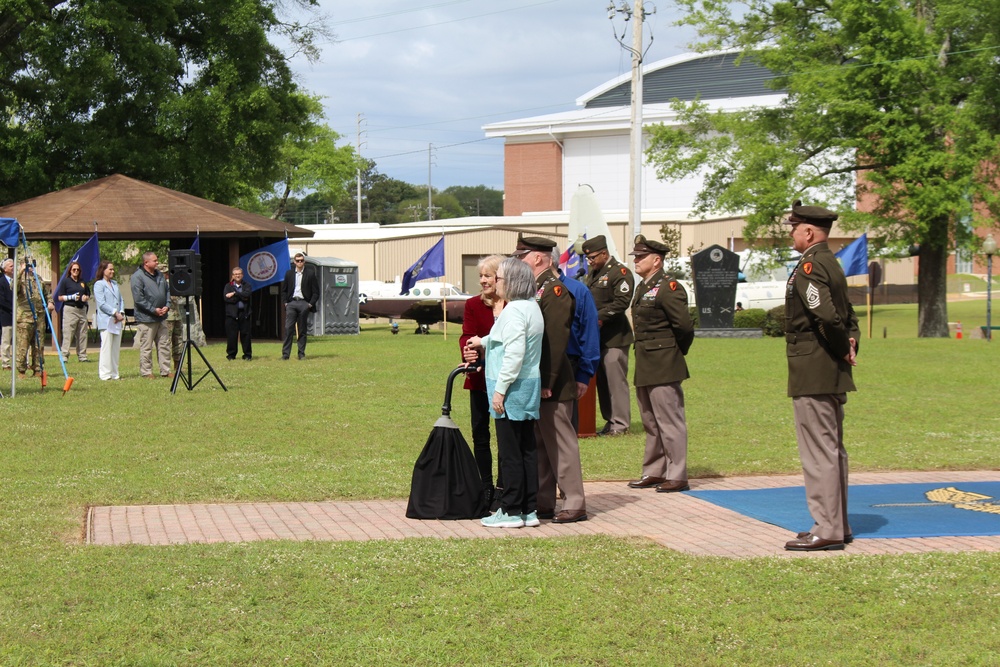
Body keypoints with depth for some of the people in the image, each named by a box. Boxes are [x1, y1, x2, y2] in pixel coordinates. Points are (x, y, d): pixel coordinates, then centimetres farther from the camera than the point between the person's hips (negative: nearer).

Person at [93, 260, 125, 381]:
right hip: (106, 320, -7)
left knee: (116, 348, 7)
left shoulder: (115, 283, 18)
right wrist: (115, 313, -13)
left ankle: (114, 373, 12)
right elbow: (102, 304, -11)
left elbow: (121, 300, 16)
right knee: (106, 347, -8)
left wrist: (121, 313, 0)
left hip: (117, 320, 7)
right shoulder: (99, 284, -3)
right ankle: (105, 374, -6)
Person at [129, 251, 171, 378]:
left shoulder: (160, 275, 13)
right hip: (146, 319, -8)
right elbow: (138, 299, -16)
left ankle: (165, 370, 15)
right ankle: (146, 372, 4)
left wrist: (167, 306, 3)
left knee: (164, 344, 9)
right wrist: (154, 310, -16)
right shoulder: (137, 277, -11)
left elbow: (167, 291, 21)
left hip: (161, 317, 8)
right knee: (146, 347, -2)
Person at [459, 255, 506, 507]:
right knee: (480, 434, 7)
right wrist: (470, 353, -27)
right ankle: (486, 489, 17)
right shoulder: (474, 305, 6)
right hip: (481, 380, 2)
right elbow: (467, 335, -5)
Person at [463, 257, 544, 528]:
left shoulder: (514, 310, -17)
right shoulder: (532, 307, 13)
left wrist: (500, 389, -20)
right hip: (530, 386, 10)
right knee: (527, 449, 10)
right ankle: (530, 510, 14)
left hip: (512, 388, -10)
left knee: (510, 452, -3)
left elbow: (514, 354, -23)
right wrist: (484, 342, 36)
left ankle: (511, 511, 2)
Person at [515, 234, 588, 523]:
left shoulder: (555, 290, -14)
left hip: (552, 386, -9)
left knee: (561, 443, -4)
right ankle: (543, 503, 20)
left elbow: (556, 340, -20)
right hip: (532, 384, 10)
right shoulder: (534, 289, 14)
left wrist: (547, 383, -22)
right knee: (539, 445, 13)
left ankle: (575, 505, 1)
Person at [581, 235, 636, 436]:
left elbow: (622, 302, -18)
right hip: (597, 336, 9)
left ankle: (621, 424, -2)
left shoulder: (620, 272, -9)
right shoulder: (593, 273, 18)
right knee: (601, 380, 10)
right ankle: (610, 421, 17)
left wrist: (599, 318, -21)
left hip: (615, 337, -9)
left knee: (616, 380, -7)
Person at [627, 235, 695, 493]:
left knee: (670, 421, -4)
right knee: (650, 422, 16)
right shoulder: (643, 288, 14)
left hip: (664, 366, -10)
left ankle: (677, 476, 2)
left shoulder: (668, 287, -14)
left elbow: (684, 325, -19)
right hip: (645, 366, 10)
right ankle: (654, 472, 24)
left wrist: (676, 353, -6)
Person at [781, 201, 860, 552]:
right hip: (834, 374, 10)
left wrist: (841, 349, -12)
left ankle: (827, 530, -4)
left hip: (813, 374, -10)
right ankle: (838, 525, 22)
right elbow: (847, 315, 19)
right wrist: (851, 343, 3)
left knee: (818, 451, -7)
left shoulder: (808, 267, -16)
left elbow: (826, 315, -28)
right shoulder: (832, 264, 16)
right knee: (832, 449, 15)